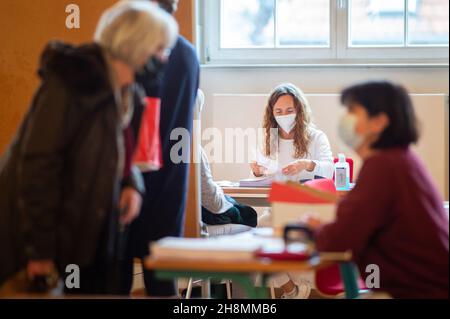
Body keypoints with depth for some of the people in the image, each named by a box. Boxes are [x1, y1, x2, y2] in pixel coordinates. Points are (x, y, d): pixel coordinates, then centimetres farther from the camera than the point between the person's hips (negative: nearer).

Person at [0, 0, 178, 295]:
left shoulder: (124, 93, 10)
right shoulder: (74, 81, -18)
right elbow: (38, 165, -21)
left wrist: (131, 184, -3)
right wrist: (39, 249, -22)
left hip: (88, 235, 8)